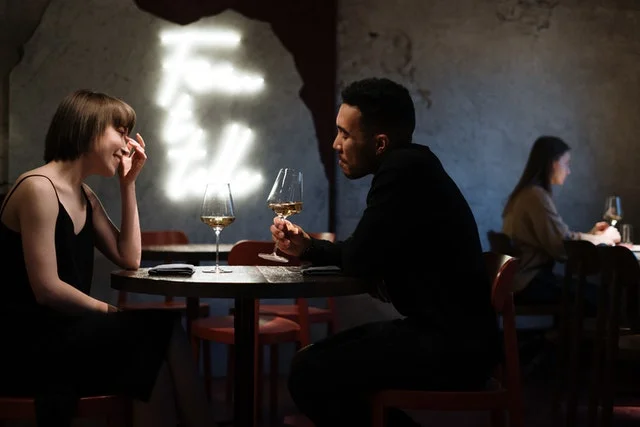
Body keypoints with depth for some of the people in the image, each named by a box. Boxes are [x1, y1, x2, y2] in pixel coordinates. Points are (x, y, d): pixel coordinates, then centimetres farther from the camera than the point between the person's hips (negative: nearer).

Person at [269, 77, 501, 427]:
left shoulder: (405, 170, -19)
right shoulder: (408, 167, 13)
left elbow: (359, 261, -17)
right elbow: (370, 254, 23)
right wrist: (309, 248, 12)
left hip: (451, 348, -11)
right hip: (446, 336, 11)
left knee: (308, 372, -16)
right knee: (322, 357, 20)